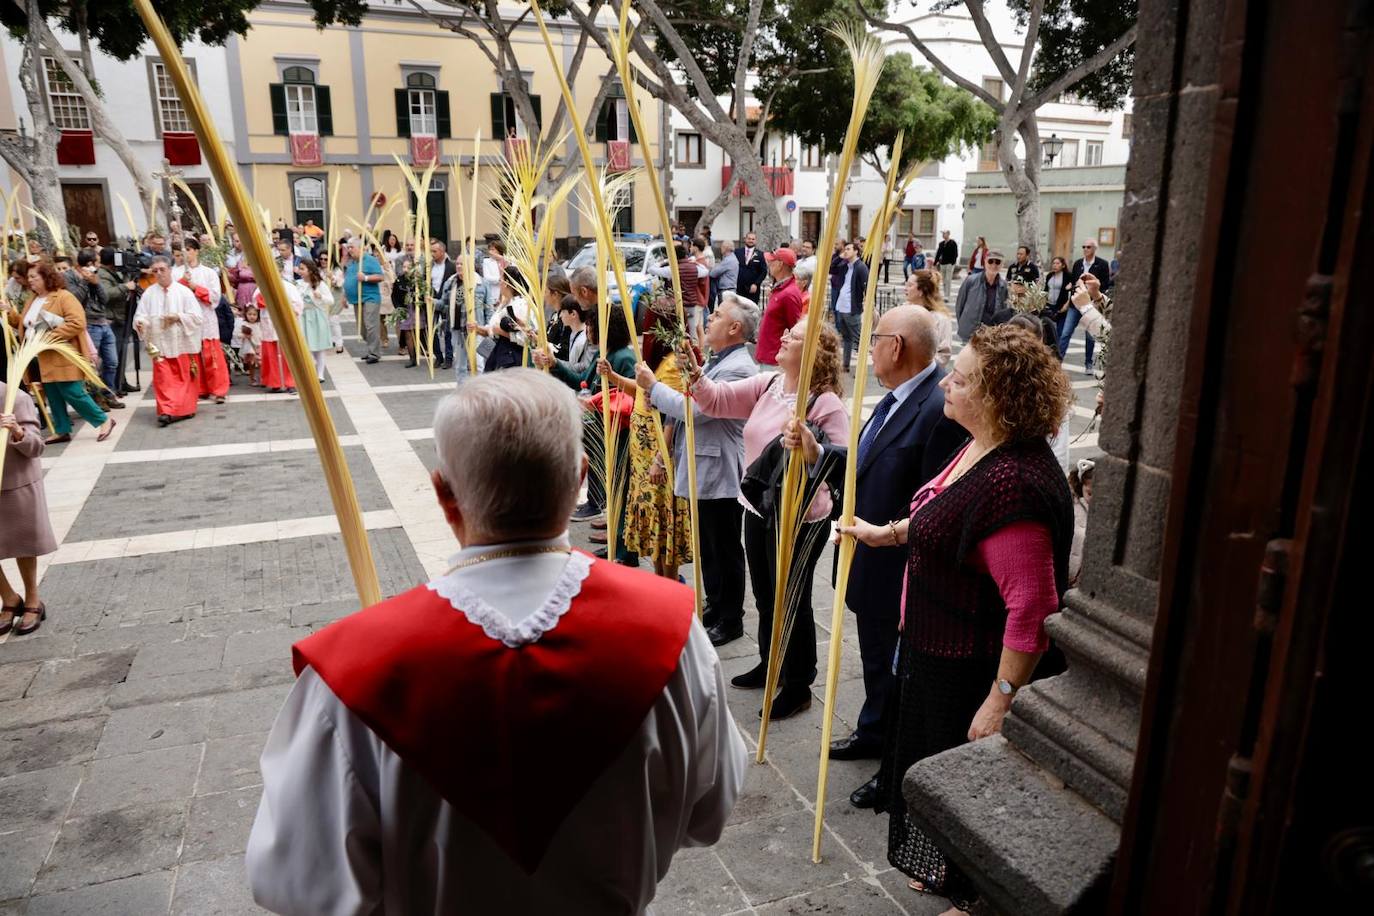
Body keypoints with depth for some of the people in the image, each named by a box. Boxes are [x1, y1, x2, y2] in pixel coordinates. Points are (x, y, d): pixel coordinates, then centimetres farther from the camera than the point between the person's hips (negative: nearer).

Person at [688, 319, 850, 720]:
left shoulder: (826, 403, -19)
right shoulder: (767, 385, 3)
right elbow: (718, 399, 0)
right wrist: (696, 376, -18)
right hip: (758, 508, 8)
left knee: (792, 599, 7)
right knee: (764, 594, 23)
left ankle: (798, 686, 25)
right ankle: (770, 664, 45)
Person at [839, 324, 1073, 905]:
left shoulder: (1014, 483, -33)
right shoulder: (978, 449, -1)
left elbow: (1031, 609, -33)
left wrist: (1000, 702, -27)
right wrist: (888, 532, 22)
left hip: (971, 671, -10)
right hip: (935, 648, 10)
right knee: (932, 763, 27)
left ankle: (970, 889, 42)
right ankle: (945, 869, 53)